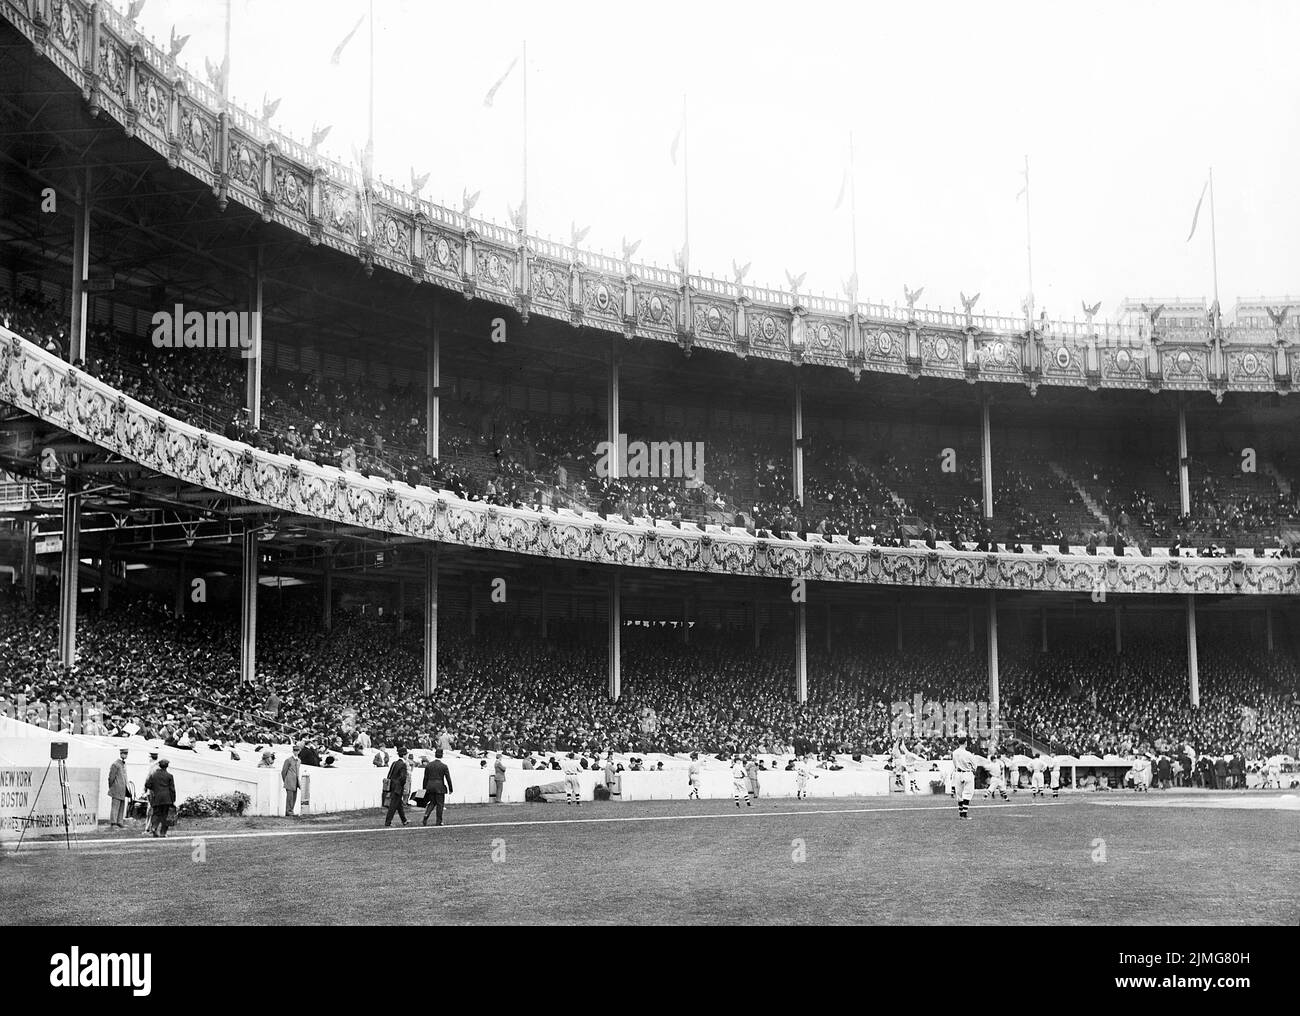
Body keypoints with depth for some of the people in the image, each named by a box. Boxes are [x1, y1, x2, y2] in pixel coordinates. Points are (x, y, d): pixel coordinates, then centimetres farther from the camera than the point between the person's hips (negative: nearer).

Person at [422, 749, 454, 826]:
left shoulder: (428, 765, 4)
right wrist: (450, 789, 4)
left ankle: (426, 815, -4)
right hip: (440, 787, -4)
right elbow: (448, 778, -4)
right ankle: (438, 821, 9)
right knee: (439, 804, 6)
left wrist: (424, 788, 12)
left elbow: (425, 778, 7)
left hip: (430, 786, 4)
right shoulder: (444, 766, -6)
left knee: (432, 802, 17)